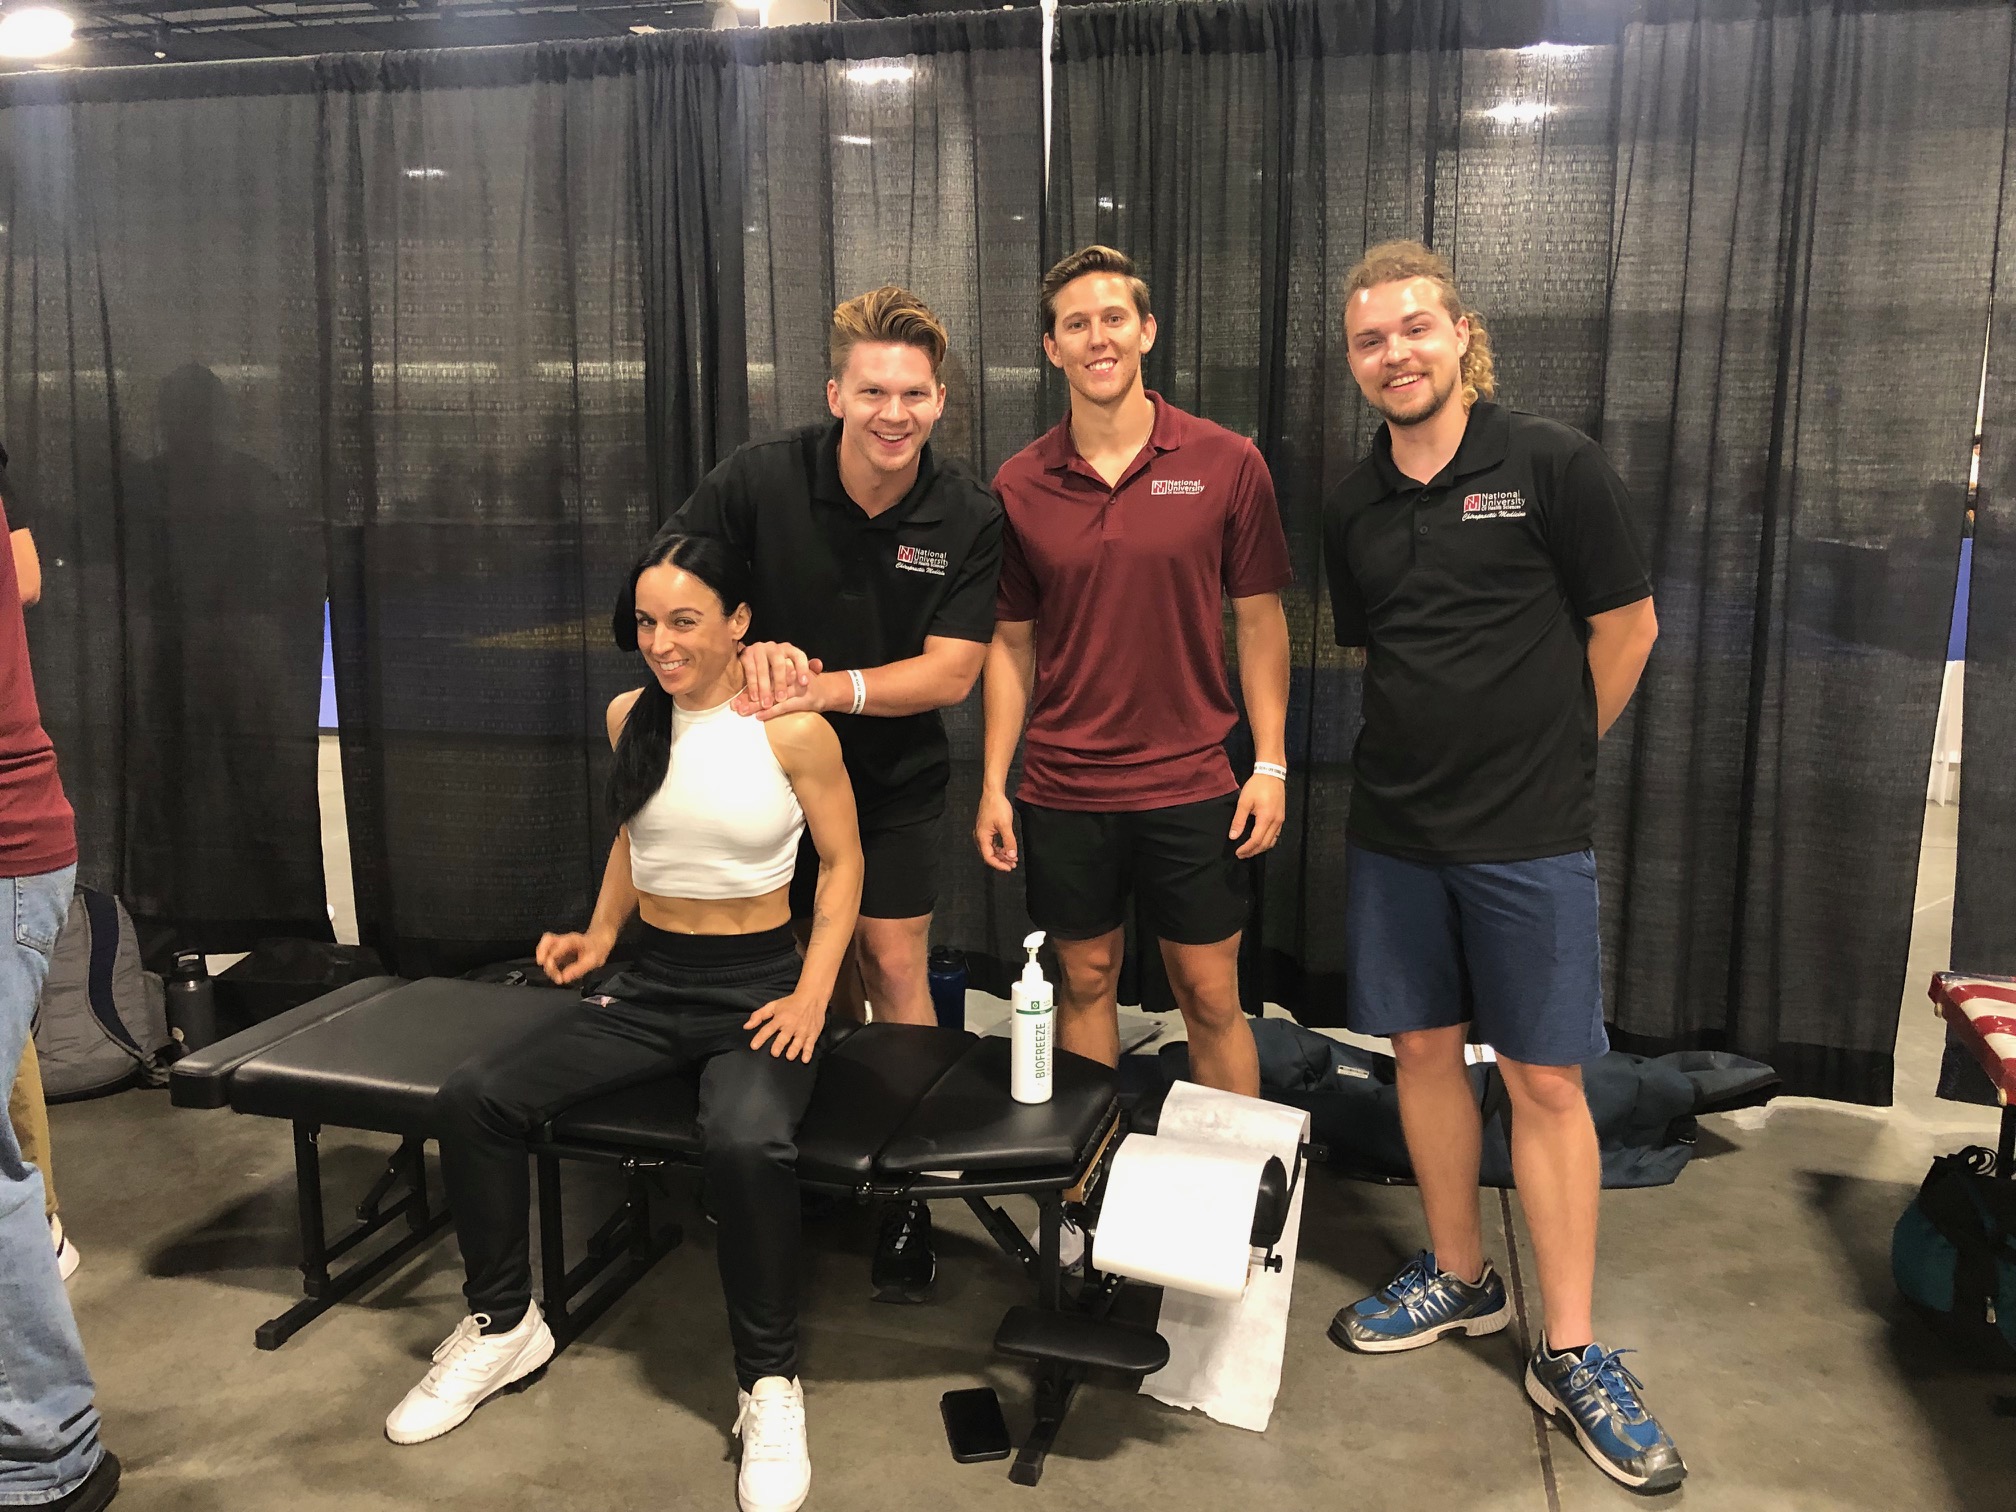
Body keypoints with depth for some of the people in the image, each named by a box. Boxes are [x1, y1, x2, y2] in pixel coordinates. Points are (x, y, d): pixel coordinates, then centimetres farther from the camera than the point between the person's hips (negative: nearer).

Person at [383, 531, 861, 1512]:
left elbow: (842, 861, -3)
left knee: (743, 1140, -36)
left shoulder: (793, 730, -11)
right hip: (650, 986, 6)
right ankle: (503, 1322, 11)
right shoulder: (629, 718, 5)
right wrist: (598, 933, 9)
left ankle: (771, 1382, -11)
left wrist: (813, 995, -12)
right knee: (473, 1098, -13)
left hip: (755, 987, -5)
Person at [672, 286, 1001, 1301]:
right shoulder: (760, 480, -15)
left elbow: (949, 672, -16)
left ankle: (906, 1190, 10)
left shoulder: (967, 517, -15)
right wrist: (745, 651, -25)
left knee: (892, 962, -3)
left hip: (891, 774, -1)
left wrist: (830, 688, -29)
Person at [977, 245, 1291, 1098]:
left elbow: (1259, 621, 0)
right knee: (1086, 982, 14)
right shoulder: (1018, 485, 1)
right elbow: (1011, 643, 6)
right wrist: (994, 784, 2)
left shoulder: (1227, 465, -4)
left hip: (1192, 786, -1)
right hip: (1063, 792, 2)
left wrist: (1270, 765, -5)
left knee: (1210, 995, 7)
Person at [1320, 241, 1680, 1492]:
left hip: (1531, 835, -4)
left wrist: (1547, 759, 6)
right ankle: (1460, 1279, 31)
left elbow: (1627, 626, -1)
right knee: (1425, 1050, 12)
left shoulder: (1553, 464, -7)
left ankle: (1570, 1352, 15)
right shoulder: (1355, 506, 7)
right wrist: (1446, 748, 9)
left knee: (1546, 1079, 1)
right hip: (1395, 829, 5)